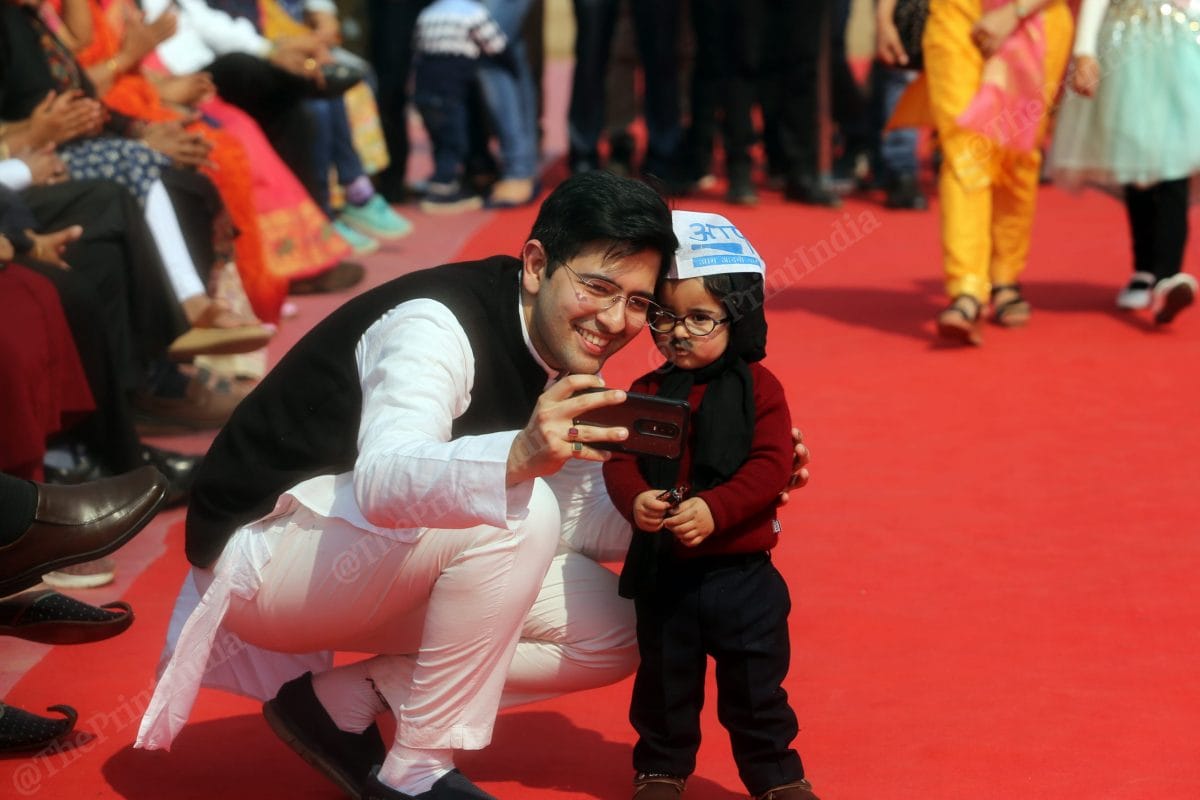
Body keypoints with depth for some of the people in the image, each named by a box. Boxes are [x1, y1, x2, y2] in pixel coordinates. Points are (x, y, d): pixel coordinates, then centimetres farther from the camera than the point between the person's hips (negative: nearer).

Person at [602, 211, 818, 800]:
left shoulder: (757, 388, -5)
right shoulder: (646, 392, 2)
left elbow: (771, 465, -14)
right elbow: (619, 459, -4)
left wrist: (714, 510, -27)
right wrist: (635, 500, -26)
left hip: (740, 571, -2)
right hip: (662, 571, 3)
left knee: (755, 682, 5)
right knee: (664, 679, 16)